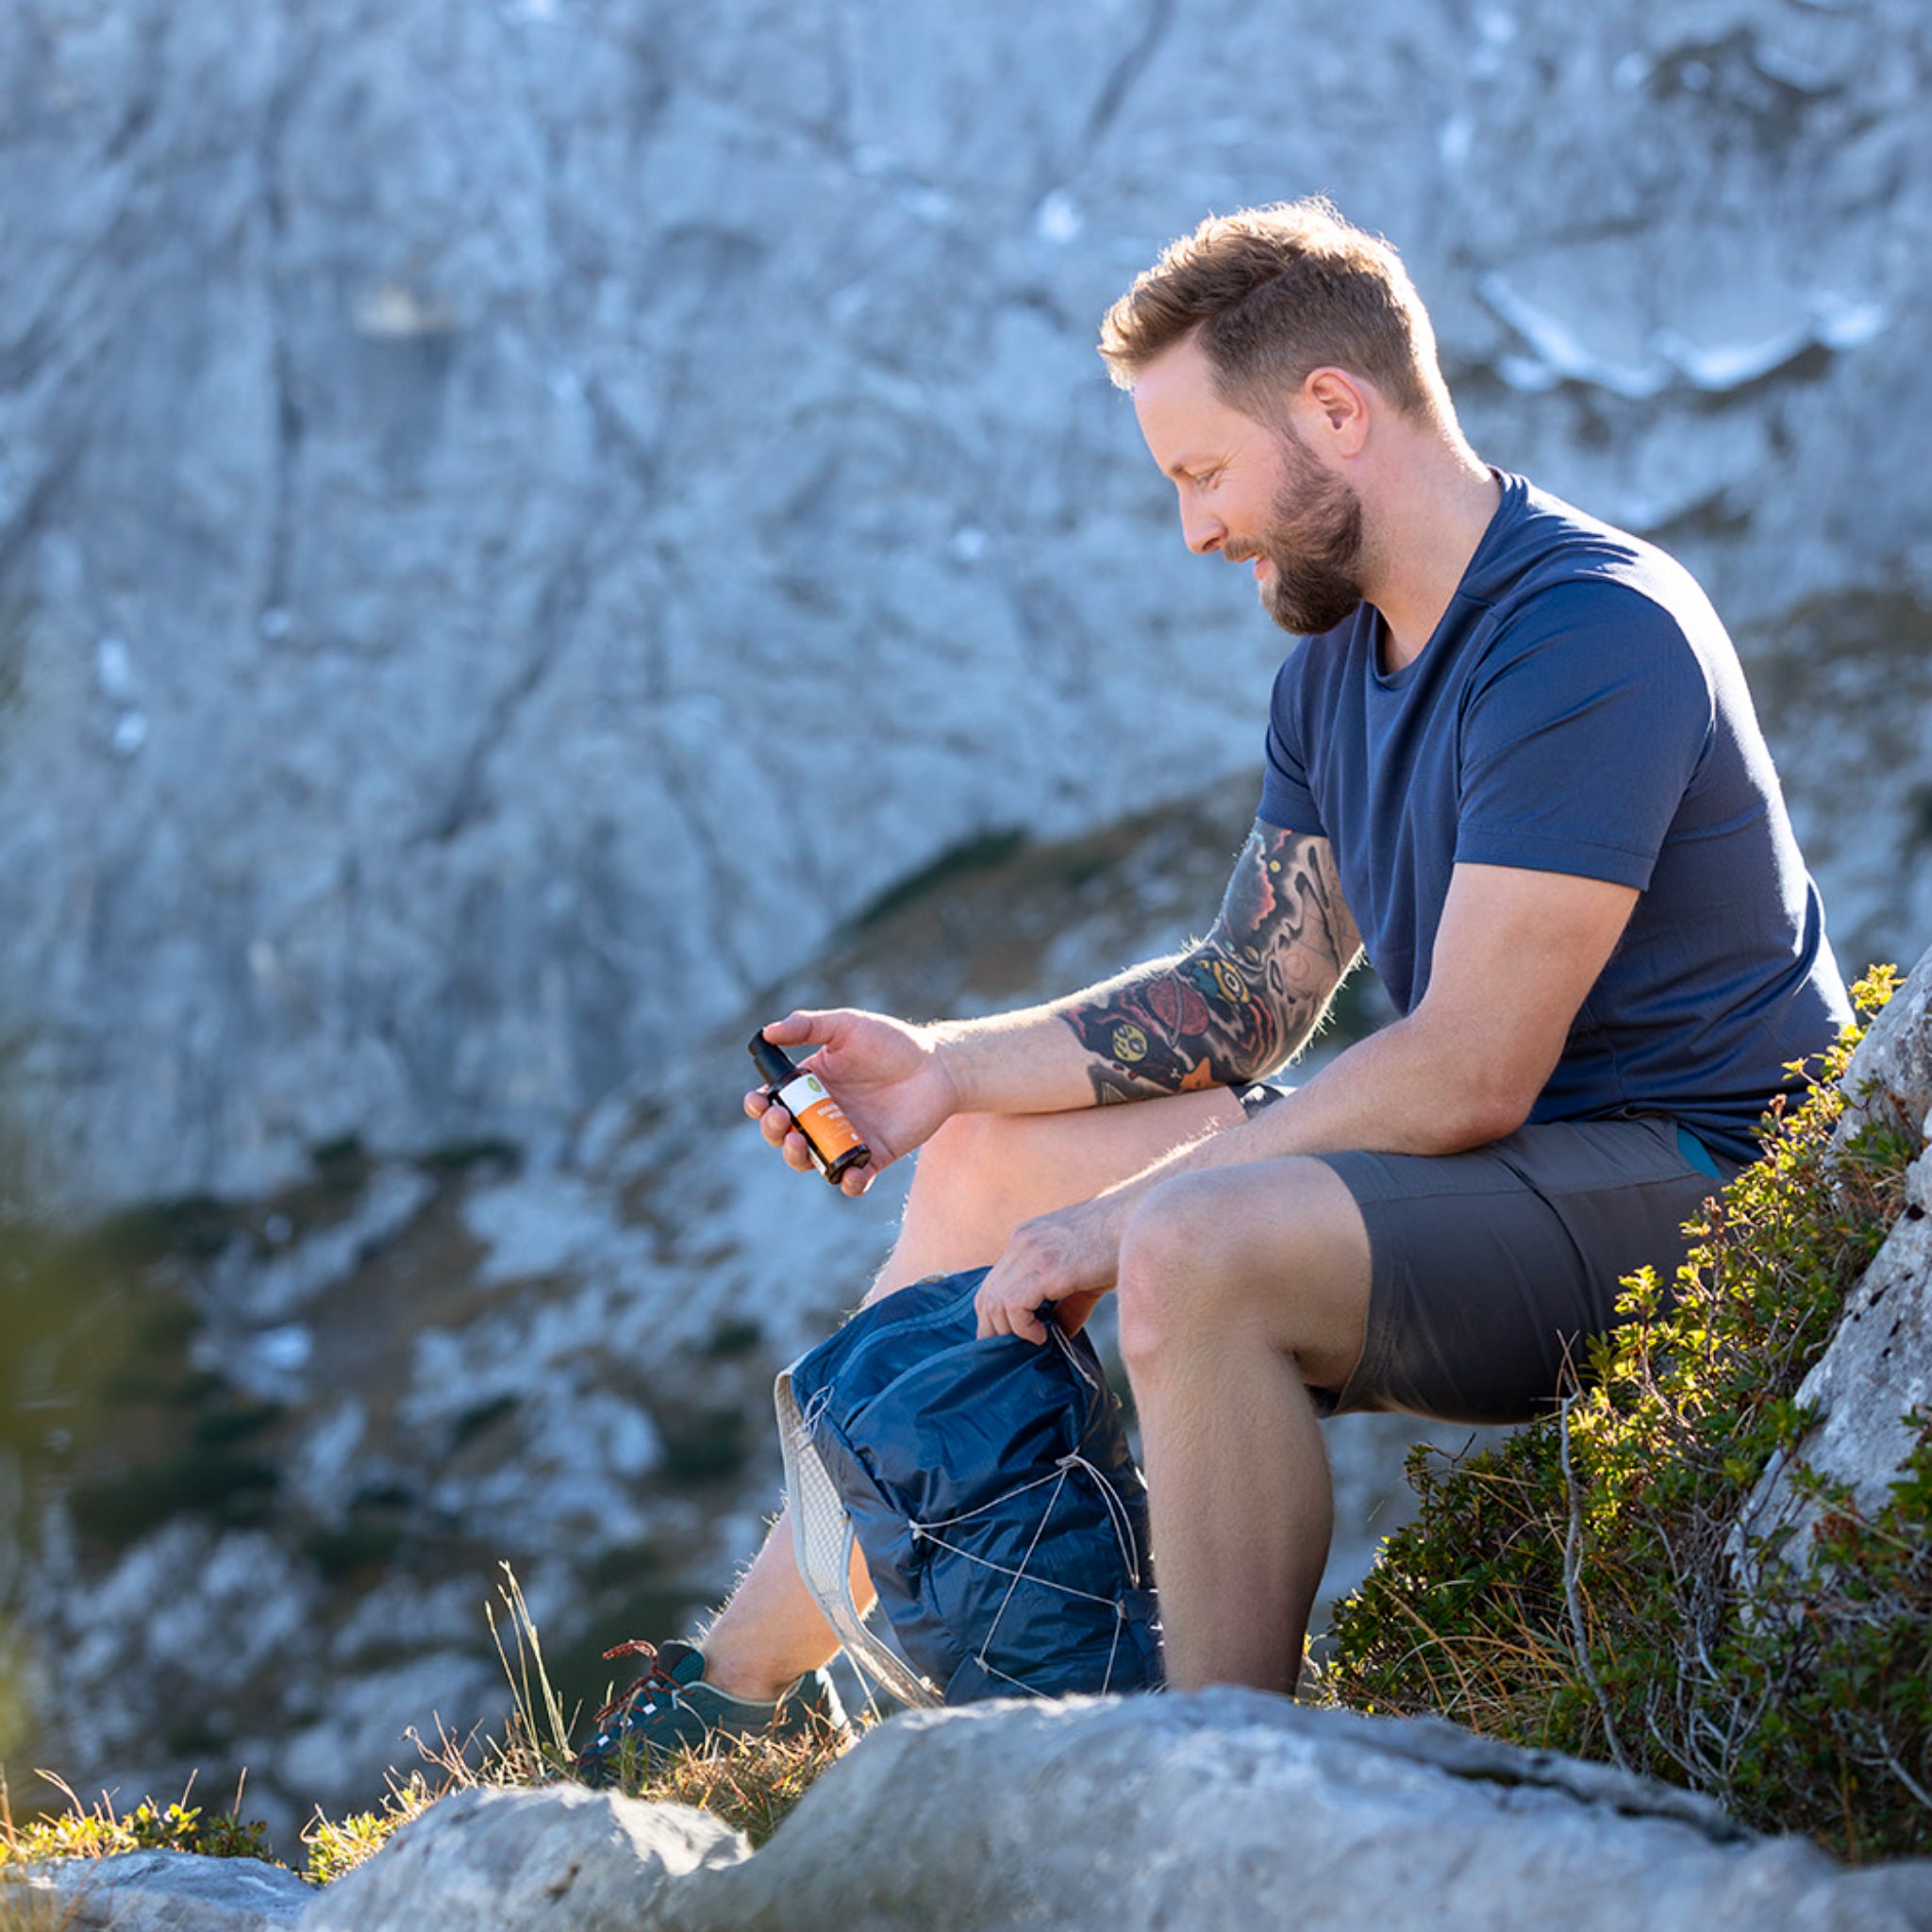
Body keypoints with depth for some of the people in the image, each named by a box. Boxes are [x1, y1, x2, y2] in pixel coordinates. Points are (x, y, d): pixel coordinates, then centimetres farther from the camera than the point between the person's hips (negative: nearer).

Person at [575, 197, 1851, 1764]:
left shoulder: (1588, 636, -22)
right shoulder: (1336, 671, 9)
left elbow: (1466, 1074, -26)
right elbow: (1246, 996, 13)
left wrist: (1120, 1218, -21)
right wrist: (951, 1068, 2)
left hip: (1687, 1181, -10)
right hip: (1513, 1141, 10)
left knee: (1196, 1250, -33)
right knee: (982, 1165, 10)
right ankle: (748, 1682, 17)